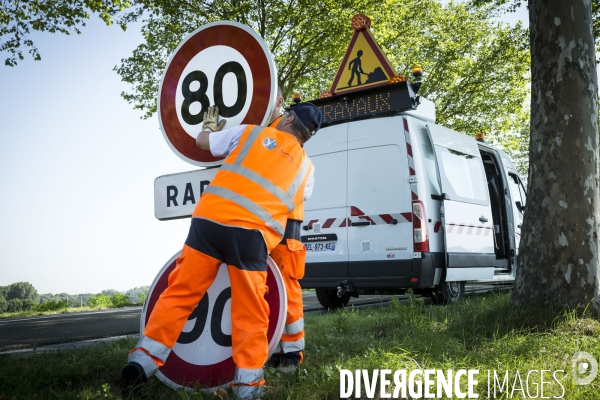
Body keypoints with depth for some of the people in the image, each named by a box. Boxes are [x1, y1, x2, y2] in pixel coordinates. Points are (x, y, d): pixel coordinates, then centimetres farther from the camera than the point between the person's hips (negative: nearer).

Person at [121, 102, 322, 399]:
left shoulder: (250, 132, 17)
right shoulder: (305, 166, 21)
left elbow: (203, 142, 27)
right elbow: (298, 199, 35)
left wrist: (210, 127, 48)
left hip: (210, 219, 0)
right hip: (252, 234, 0)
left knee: (179, 293, 7)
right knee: (249, 312, 8)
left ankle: (143, 361, 8)